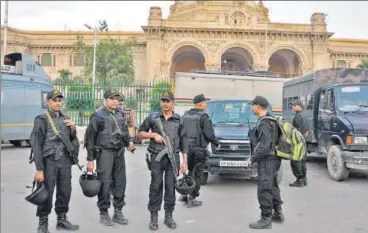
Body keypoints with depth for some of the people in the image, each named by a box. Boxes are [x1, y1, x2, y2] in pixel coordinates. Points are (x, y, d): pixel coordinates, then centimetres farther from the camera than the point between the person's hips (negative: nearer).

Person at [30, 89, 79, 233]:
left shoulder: (65, 119, 12)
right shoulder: (42, 120, -5)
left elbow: (72, 141, 19)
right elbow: (36, 145, -10)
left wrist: (73, 129, -2)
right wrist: (39, 169, -15)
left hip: (65, 162, 6)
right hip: (49, 162, -5)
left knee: (65, 192, 11)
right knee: (46, 194, -1)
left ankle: (62, 220, 26)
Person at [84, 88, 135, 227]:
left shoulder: (120, 114, 11)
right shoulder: (98, 116, -7)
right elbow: (90, 137, -7)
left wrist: (129, 142, 4)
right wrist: (90, 159, -9)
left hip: (119, 152, 6)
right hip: (105, 152, -6)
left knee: (120, 183, 9)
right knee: (105, 183, -2)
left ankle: (118, 212, 20)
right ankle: (103, 213, 12)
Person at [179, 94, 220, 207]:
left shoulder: (185, 115, 8)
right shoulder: (203, 117, -12)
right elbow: (209, 134, -14)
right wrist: (217, 143, 2)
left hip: (187, 148, 6)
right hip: (199, 149, -6)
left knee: (191, 171, 21)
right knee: (197, 174, 4)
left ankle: (184, 194, 17)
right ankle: (192, 199, 7)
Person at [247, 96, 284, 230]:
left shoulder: (264, 123, -19)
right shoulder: (270, 120, 13)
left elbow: (265, 146, -25)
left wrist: (253, 159, -17)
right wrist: (255, 157, 17)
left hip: (266, 160, -10)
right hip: (273, 159, 10)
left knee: (264, 190, -5)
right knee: (272, 187, 19)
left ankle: (266, 220, 0)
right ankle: (277, 214, 30)